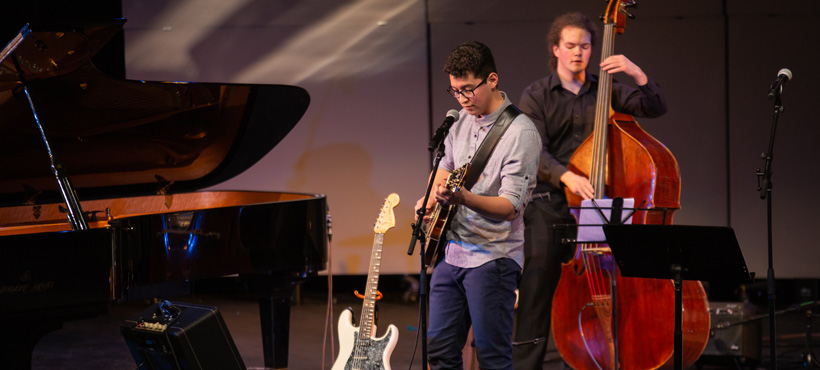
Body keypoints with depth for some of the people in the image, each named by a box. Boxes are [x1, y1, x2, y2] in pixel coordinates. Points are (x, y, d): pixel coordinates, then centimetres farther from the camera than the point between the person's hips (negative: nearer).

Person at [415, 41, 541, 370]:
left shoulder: (520, 132, -13)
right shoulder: (462, 120, 11)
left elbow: (509, 205, -20)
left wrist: (463, 198, -36)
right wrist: (431, 201, 10)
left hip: (492, 257, -8)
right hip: (451, 252, 8)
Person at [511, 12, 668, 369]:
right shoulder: (535, 96, 7)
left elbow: (656, 107, 6)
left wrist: (638, 74, -11)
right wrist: (566, 175, -24)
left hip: (593, 201, 2)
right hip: (549, 202, -2)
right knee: (541, 265, -19)